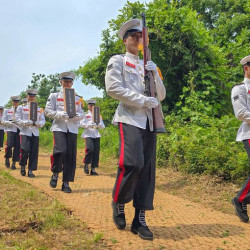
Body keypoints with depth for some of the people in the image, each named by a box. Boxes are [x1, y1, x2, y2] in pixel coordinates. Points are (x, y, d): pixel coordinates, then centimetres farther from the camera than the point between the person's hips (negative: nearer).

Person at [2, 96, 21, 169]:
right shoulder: (7, 110, 11)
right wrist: (11, 122, -12)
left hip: (19, 130, 1)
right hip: (10, 129, -1)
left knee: (17, 147, -2)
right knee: (10, 145, -17)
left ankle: (14, 163, 8)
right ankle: (7, 158, 9)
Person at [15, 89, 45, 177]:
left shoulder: (40, 109, 13)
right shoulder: (21, 107, 7)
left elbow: (43, 121, 10)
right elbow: (17, 120, 1)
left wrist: (37, 123, -11)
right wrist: (26, 122, -16)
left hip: (35, 133, 2)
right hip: (25, 132, -2)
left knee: (34, 152, -2)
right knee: (25, 150, -14)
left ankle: (30, 171, 7)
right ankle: (22, 166, 13)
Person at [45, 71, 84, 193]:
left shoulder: (77, 98, 17)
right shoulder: (54, 96, 9)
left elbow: (81, 114, 14)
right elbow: (48, 111, 1)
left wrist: (76, 115, -9)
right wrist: (61, 114, -14)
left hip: (72, 128, 3)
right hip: (59, 127, -3)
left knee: (71, 155, -2)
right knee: (60, 151, -22)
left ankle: (66, 183, 6)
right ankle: (55, 174, 6)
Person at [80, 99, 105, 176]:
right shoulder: (85, 114, 9)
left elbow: (103, 126, 15)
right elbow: (82, 124, -3)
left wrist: (99, 125, -8)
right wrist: (89, 125, -20)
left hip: (96, 135, 4)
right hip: (88, 134, -4)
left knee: (96, 152, -2)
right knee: (90, 149, -21)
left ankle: (93, 169, 4)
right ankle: (86, 165, 1)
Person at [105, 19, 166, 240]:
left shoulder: (147, 65, 22)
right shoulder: (118, 61, 8)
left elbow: (161, 96, 18)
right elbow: (113, 87, -9)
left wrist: (155, 75, 1)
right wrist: (143, 99, -13)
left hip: (148, 120, 5)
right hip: (130, 118, -5)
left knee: (147, 168, -1)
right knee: (133, 162, -21)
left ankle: (140, 220, 5)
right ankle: (118, 203, 6)